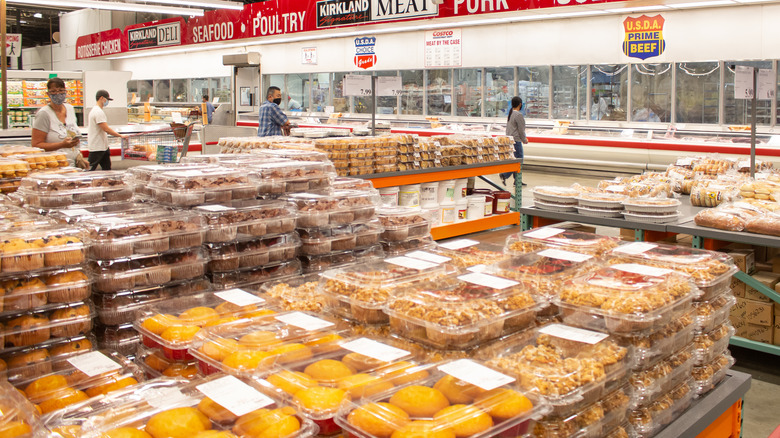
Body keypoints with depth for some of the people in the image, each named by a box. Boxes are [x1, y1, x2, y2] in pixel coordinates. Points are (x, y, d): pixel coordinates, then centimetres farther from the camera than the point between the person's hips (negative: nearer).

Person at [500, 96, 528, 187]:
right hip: (516, 140, -10)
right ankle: (504, 175, -16)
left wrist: (524, 138, 21)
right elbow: (521, 130, -13)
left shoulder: (510, 114, 13)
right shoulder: (519, 115, -16)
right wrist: (524, 140, 3)